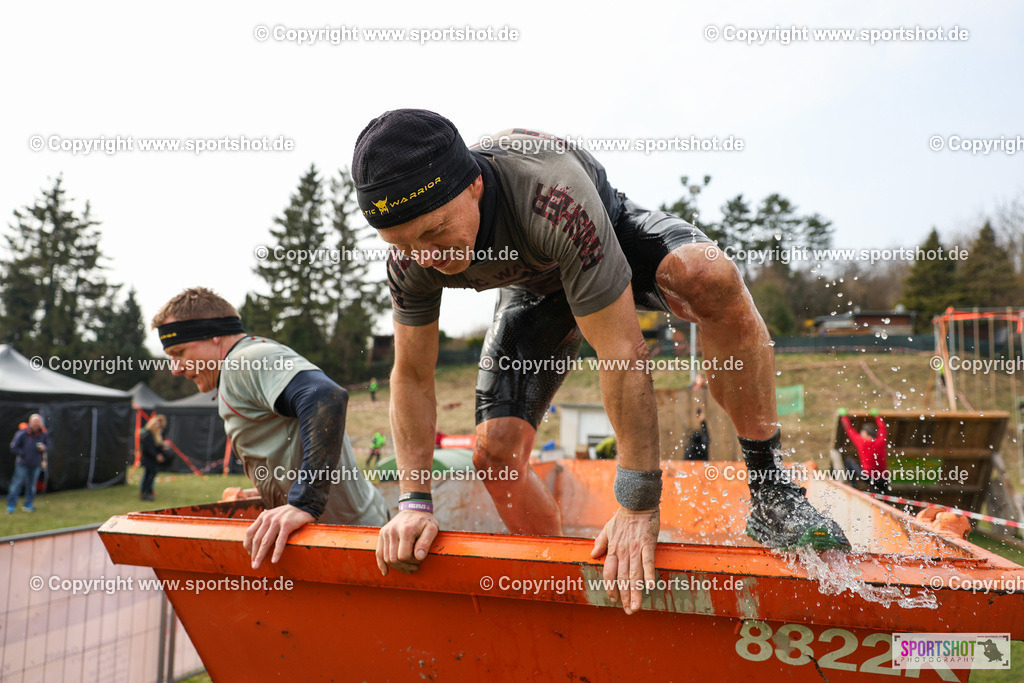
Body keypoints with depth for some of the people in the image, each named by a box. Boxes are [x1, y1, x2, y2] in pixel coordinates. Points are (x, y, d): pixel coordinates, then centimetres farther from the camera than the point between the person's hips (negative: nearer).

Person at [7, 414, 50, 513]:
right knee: (17, 483, -2)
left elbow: (48, 447, 7)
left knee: (32, 485, 9)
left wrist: (44, 448, -15)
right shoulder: (22, 433, -12)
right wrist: (23, 454, -12)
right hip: (23, 464, -3)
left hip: (36, 465, 3)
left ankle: (28, 505, 20)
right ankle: (11, 505, 8)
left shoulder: (44, 434, -2)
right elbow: (13, 447, -6)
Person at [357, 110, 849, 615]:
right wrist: (415, 503, -21)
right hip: (534, 288, 4)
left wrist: (638, 506, -39)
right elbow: (412, 377, -15)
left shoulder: (552, 197, -45)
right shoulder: (411, 256, -28)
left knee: (711, 277, -38)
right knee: (495, 450, -11)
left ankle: (770, 488, -24)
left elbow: (623, 353, -43)